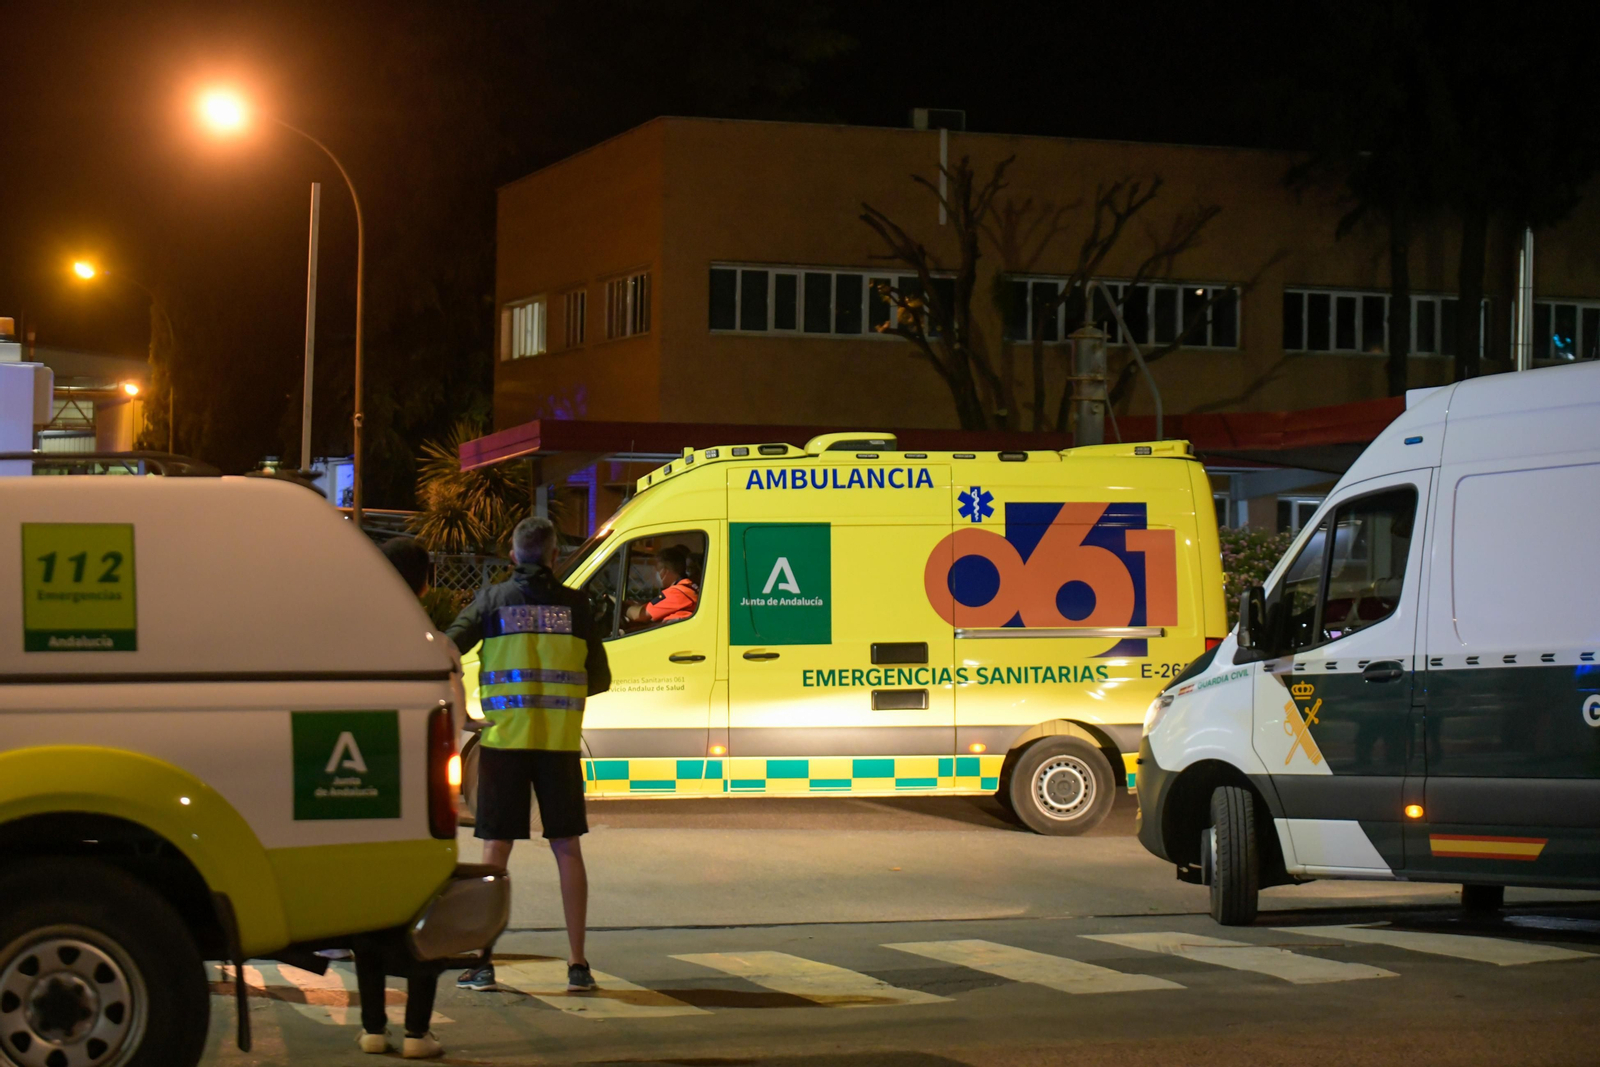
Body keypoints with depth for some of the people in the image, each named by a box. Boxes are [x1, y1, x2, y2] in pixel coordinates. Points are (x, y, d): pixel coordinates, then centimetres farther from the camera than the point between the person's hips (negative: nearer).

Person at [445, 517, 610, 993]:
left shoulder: (493, 599, 2)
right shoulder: (575, 604, 4)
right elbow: (600, 678, 7)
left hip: (504, 739, -1)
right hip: (560, 740, 1)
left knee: (495, 848, 4)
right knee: (567, 848, 6)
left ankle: (482, 961, 2)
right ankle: (577, 963, 4)